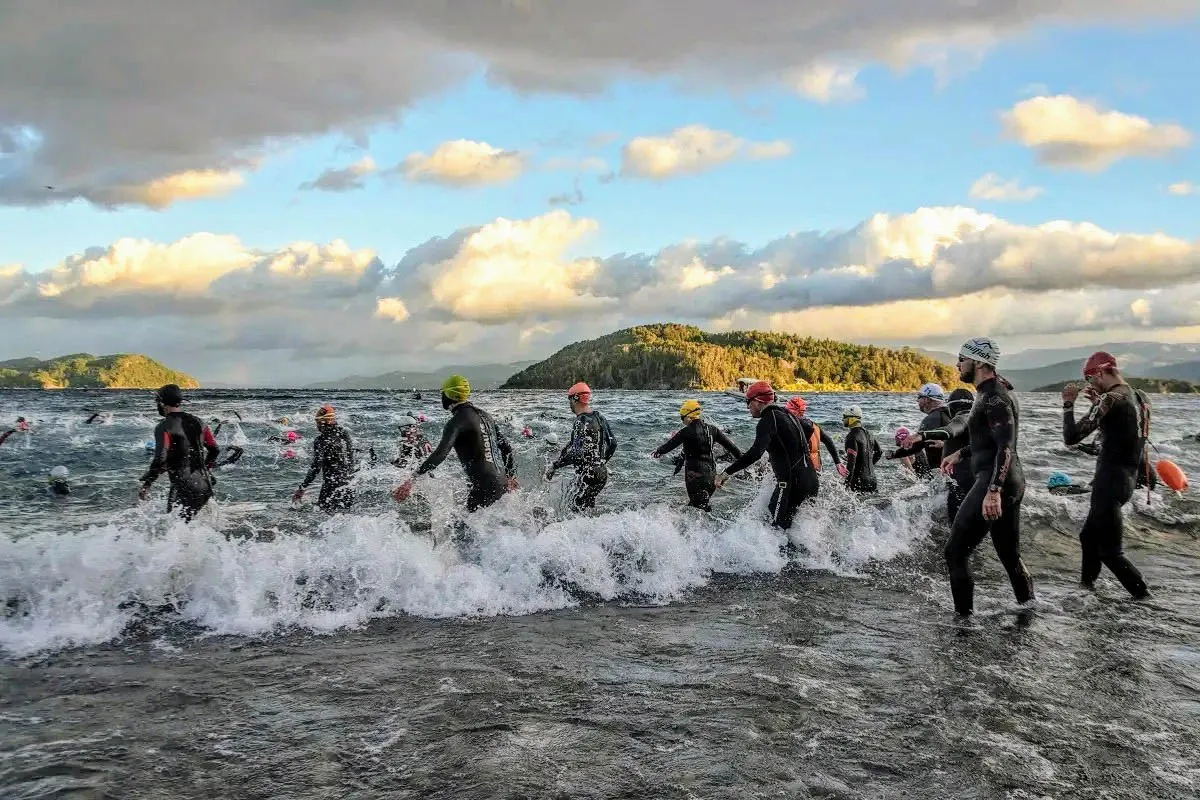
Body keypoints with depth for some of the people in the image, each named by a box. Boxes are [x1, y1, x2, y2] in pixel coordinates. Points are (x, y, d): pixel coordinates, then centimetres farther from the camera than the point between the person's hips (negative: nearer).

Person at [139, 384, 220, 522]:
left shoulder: (164, 428, -10)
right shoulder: (197, 422, 11)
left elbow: (160, 459, -20)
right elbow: (215, 449, 14)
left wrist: (146, 484, -11)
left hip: (184, 488, -7)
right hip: (205, 486, 7)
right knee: (185, 523, 19)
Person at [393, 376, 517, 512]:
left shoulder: (458, 421, -11)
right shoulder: (485, 415, 14)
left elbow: (440, 454, -25)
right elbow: (507, 448, 19)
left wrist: (411, 481, -28)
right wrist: (511, 476, 30)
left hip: (483, 488, -8)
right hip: (501, 485, 8)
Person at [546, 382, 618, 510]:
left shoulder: (581, 423, -19)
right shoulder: (599, 417, 9)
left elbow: (577, 453, -27)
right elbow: (612, 443, 15)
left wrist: (555, 466, -21)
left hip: (588, 475, -9)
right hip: (602, 472, 9)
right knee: (588, 507, 19)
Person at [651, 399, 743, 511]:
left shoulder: (686, 432, -12)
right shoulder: (712, 429, 6)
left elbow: (670, 444, -6)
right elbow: (730, 445, 10)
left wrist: (657, 452, 12)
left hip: (694, 474, -6)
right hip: (711, 473, 7)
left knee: (699, 505, -4)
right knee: (703, 503, 15)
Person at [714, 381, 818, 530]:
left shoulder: (768, 420, -12)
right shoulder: (787, 414, 17)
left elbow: (756, 452, -27)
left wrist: (726, 473, -27)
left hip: (792, 483, -9)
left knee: (777, 528, -5)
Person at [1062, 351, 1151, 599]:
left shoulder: (1110, 399, -19)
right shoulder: (1139, 397, 7)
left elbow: (1071, 437, -23)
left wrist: (1068, 404, -11)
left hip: (1110, 481, -9)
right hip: (1128, 478, 9)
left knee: (1110, 550, -1)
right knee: (1089, 536, 23)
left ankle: (1145, 598, 2)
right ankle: (1086, 585, 33)